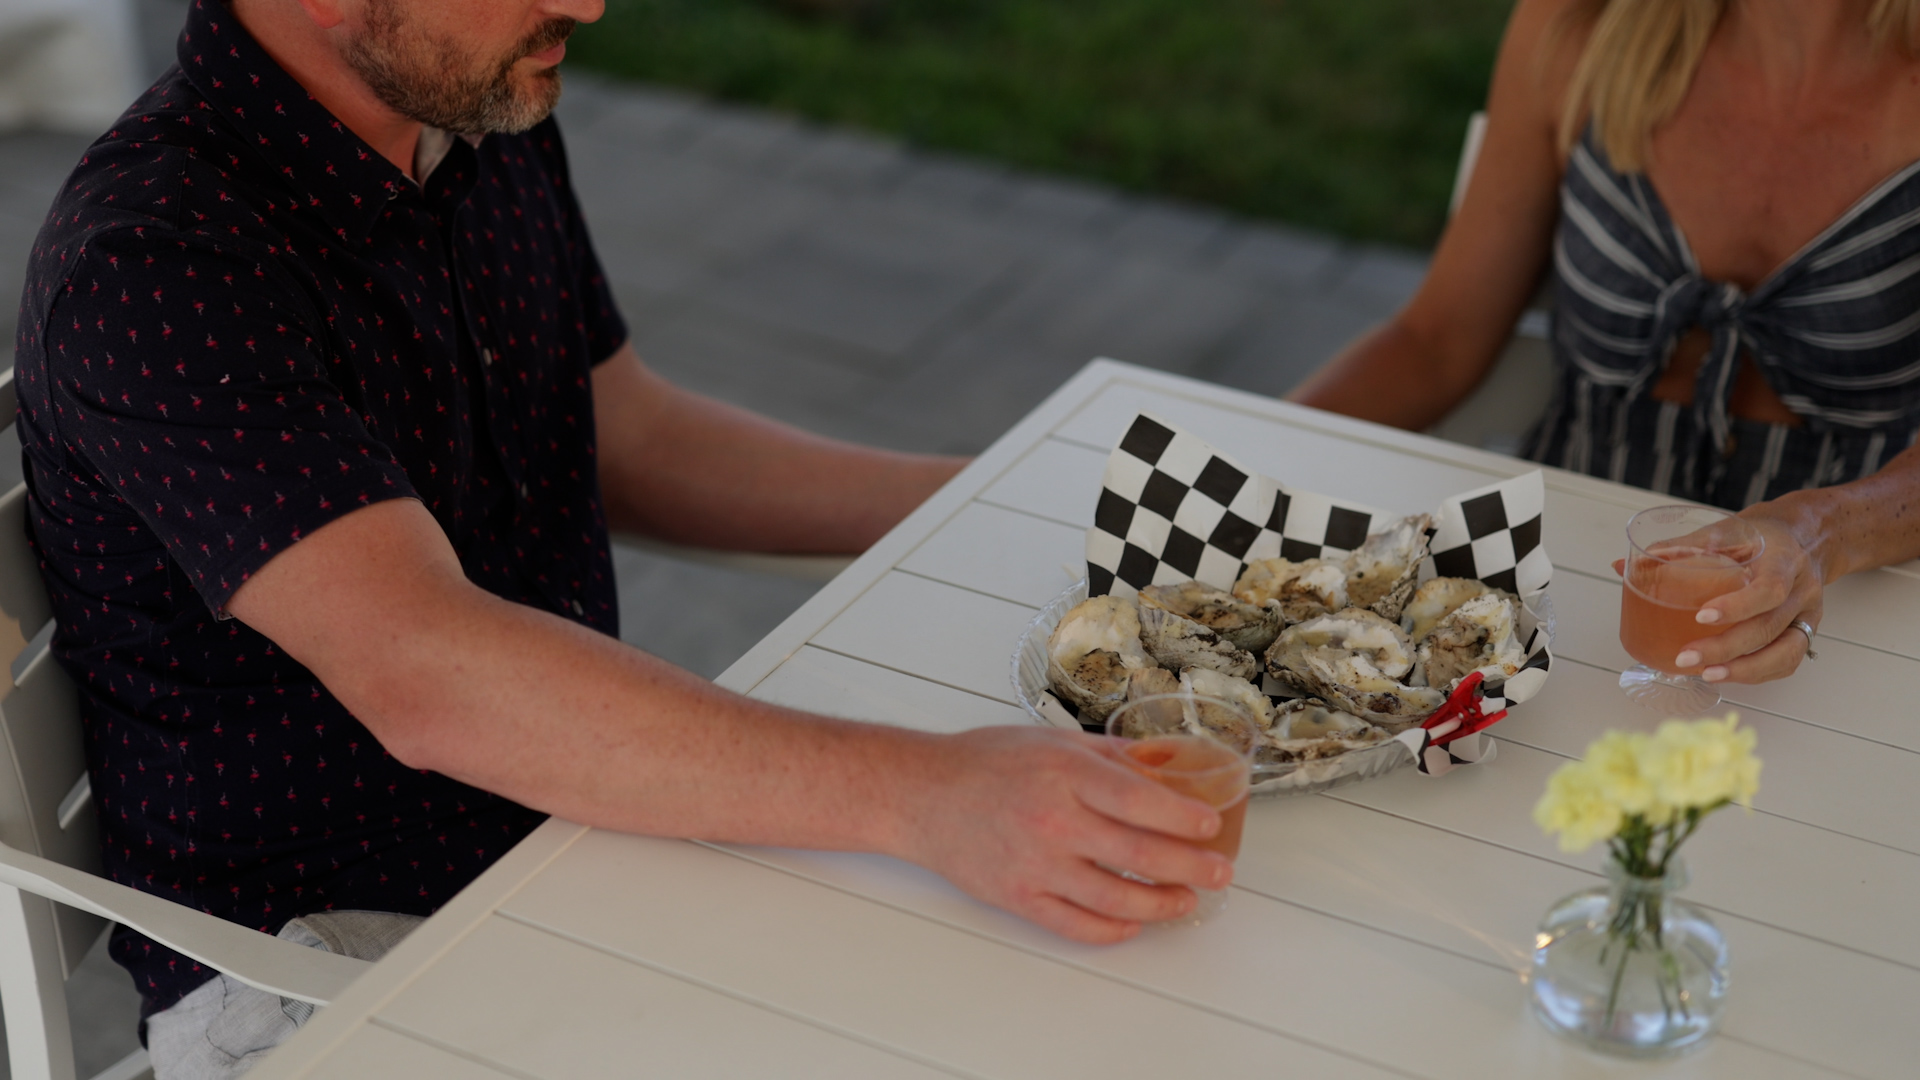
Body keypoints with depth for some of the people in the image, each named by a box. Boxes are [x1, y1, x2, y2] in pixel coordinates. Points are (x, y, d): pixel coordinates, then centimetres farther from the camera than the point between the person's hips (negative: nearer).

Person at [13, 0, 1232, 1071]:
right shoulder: (149, 264, -26)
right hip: (322, 954, -8)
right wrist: (926, 795, -43)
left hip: (574, 834, 8)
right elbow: (426, 679, -36)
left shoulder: (490, 120, 1)